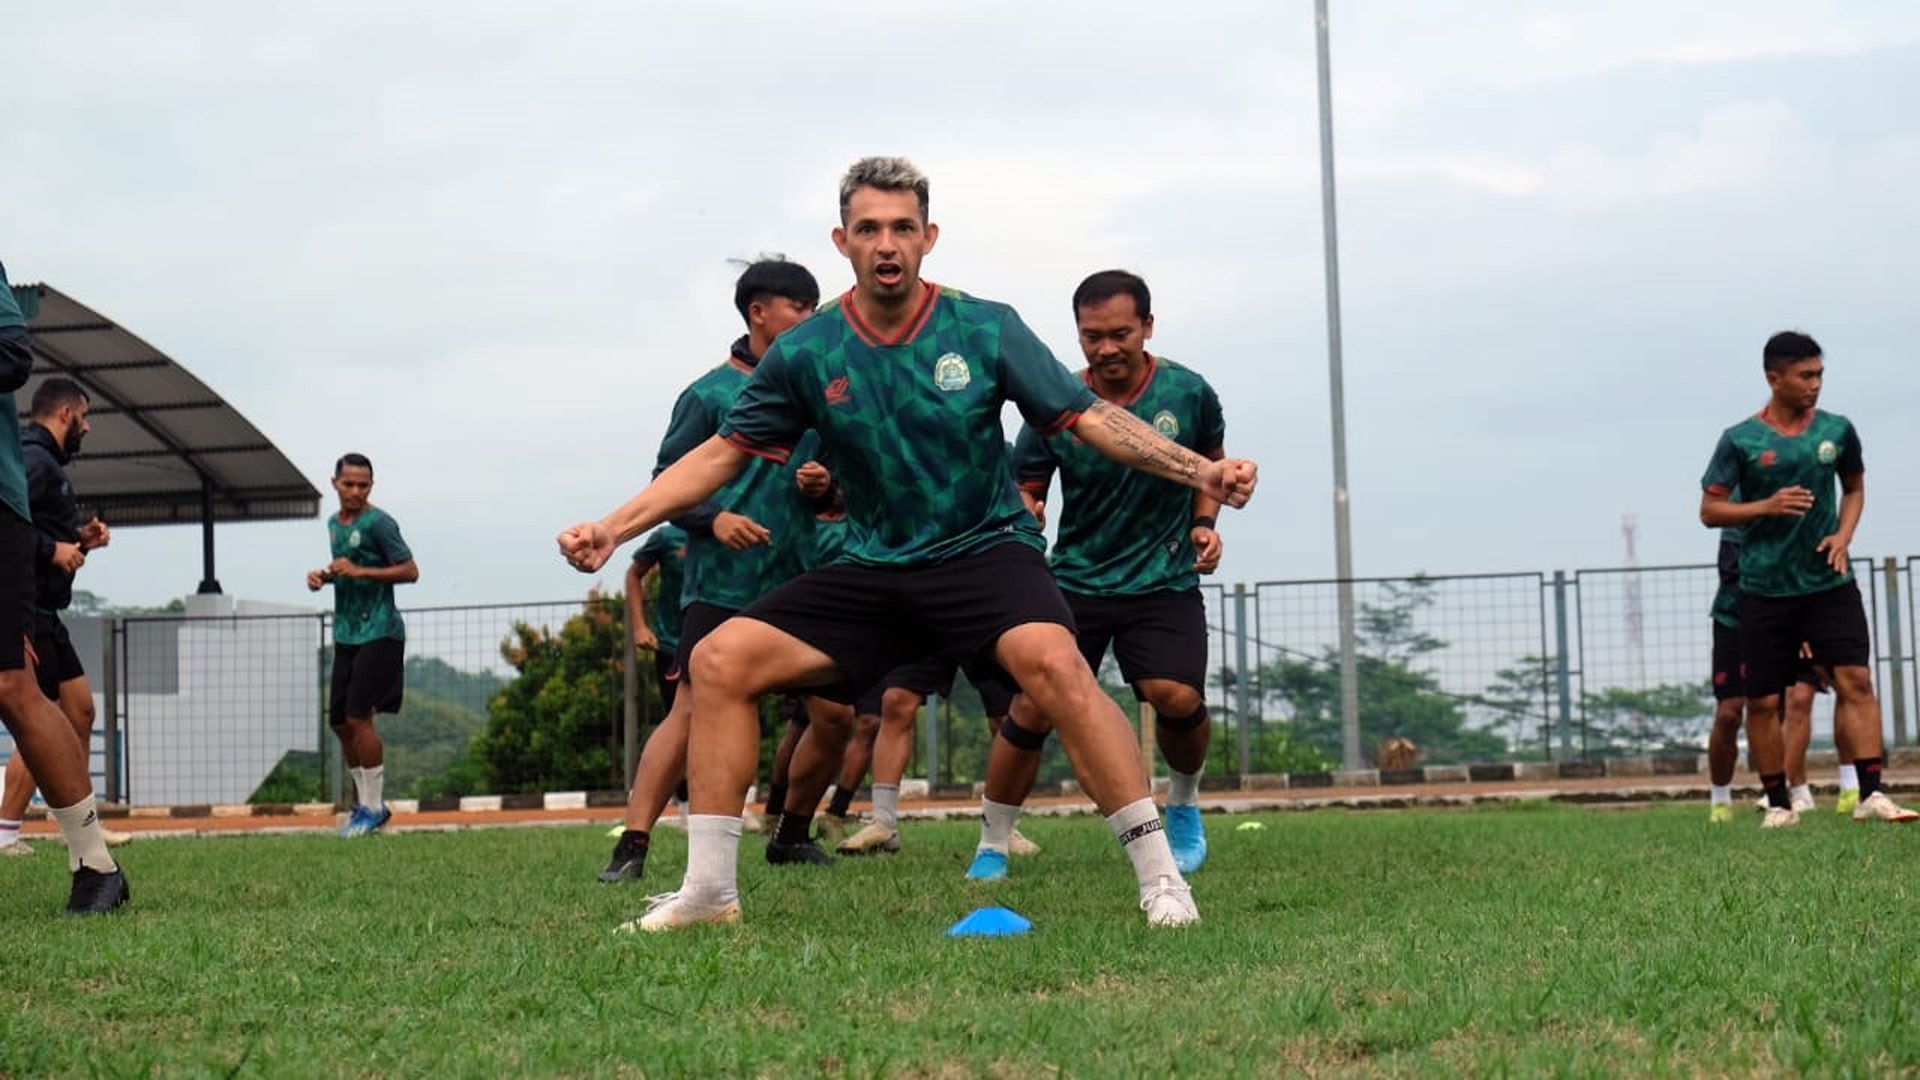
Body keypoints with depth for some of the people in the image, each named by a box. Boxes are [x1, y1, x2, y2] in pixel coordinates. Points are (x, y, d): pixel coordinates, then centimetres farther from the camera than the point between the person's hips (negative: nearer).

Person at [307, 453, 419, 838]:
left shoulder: (378, 523, -11)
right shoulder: (334, 524, 14)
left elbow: (410, 571, -15)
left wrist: (359, 572, -22)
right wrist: (324, 576, 8)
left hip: (378, 632, -8)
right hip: (346, 633, 8)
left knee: (358, 717, -12)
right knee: (339, 720, 9)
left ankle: (373, 808, -2)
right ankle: (366, 803, 20)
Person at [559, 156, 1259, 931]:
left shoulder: (987, 329, -6)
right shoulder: (804, 354, -1)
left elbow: (1088, 417, -7)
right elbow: (723, 454, 6)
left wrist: (1201, 471, -19)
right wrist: (612, 529, -3)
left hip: (985, 553, -3)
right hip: (872, 570, 3)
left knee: (1053, 660, -34)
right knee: (721, 659, -12)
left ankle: (1159, 875, -26)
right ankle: (708, 889, -1)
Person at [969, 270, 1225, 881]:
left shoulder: (1188, 393, -4)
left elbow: (1212, 464, 15)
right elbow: (1025, 492, 3)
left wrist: (1204, 523, 0)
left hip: (1164, 581, 0)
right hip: (1075, 580, 0)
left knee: (1178, 698, -21)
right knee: (1031, 709, -9)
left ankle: (1184, 807, 12)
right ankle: (991, 847, 10)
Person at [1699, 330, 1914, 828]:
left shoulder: (1837, 430, 5)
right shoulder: (1740, 441, -4)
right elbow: (1710, 510, -1)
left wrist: (1843, 536, 1)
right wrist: (1767, 506, -17)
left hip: (1829, 583, 2)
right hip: (1765, 590, -2)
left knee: (1856, 680, -12)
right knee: (1763, 702, 2)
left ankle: (1871, 795, -12)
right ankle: (1778, 804, 14)